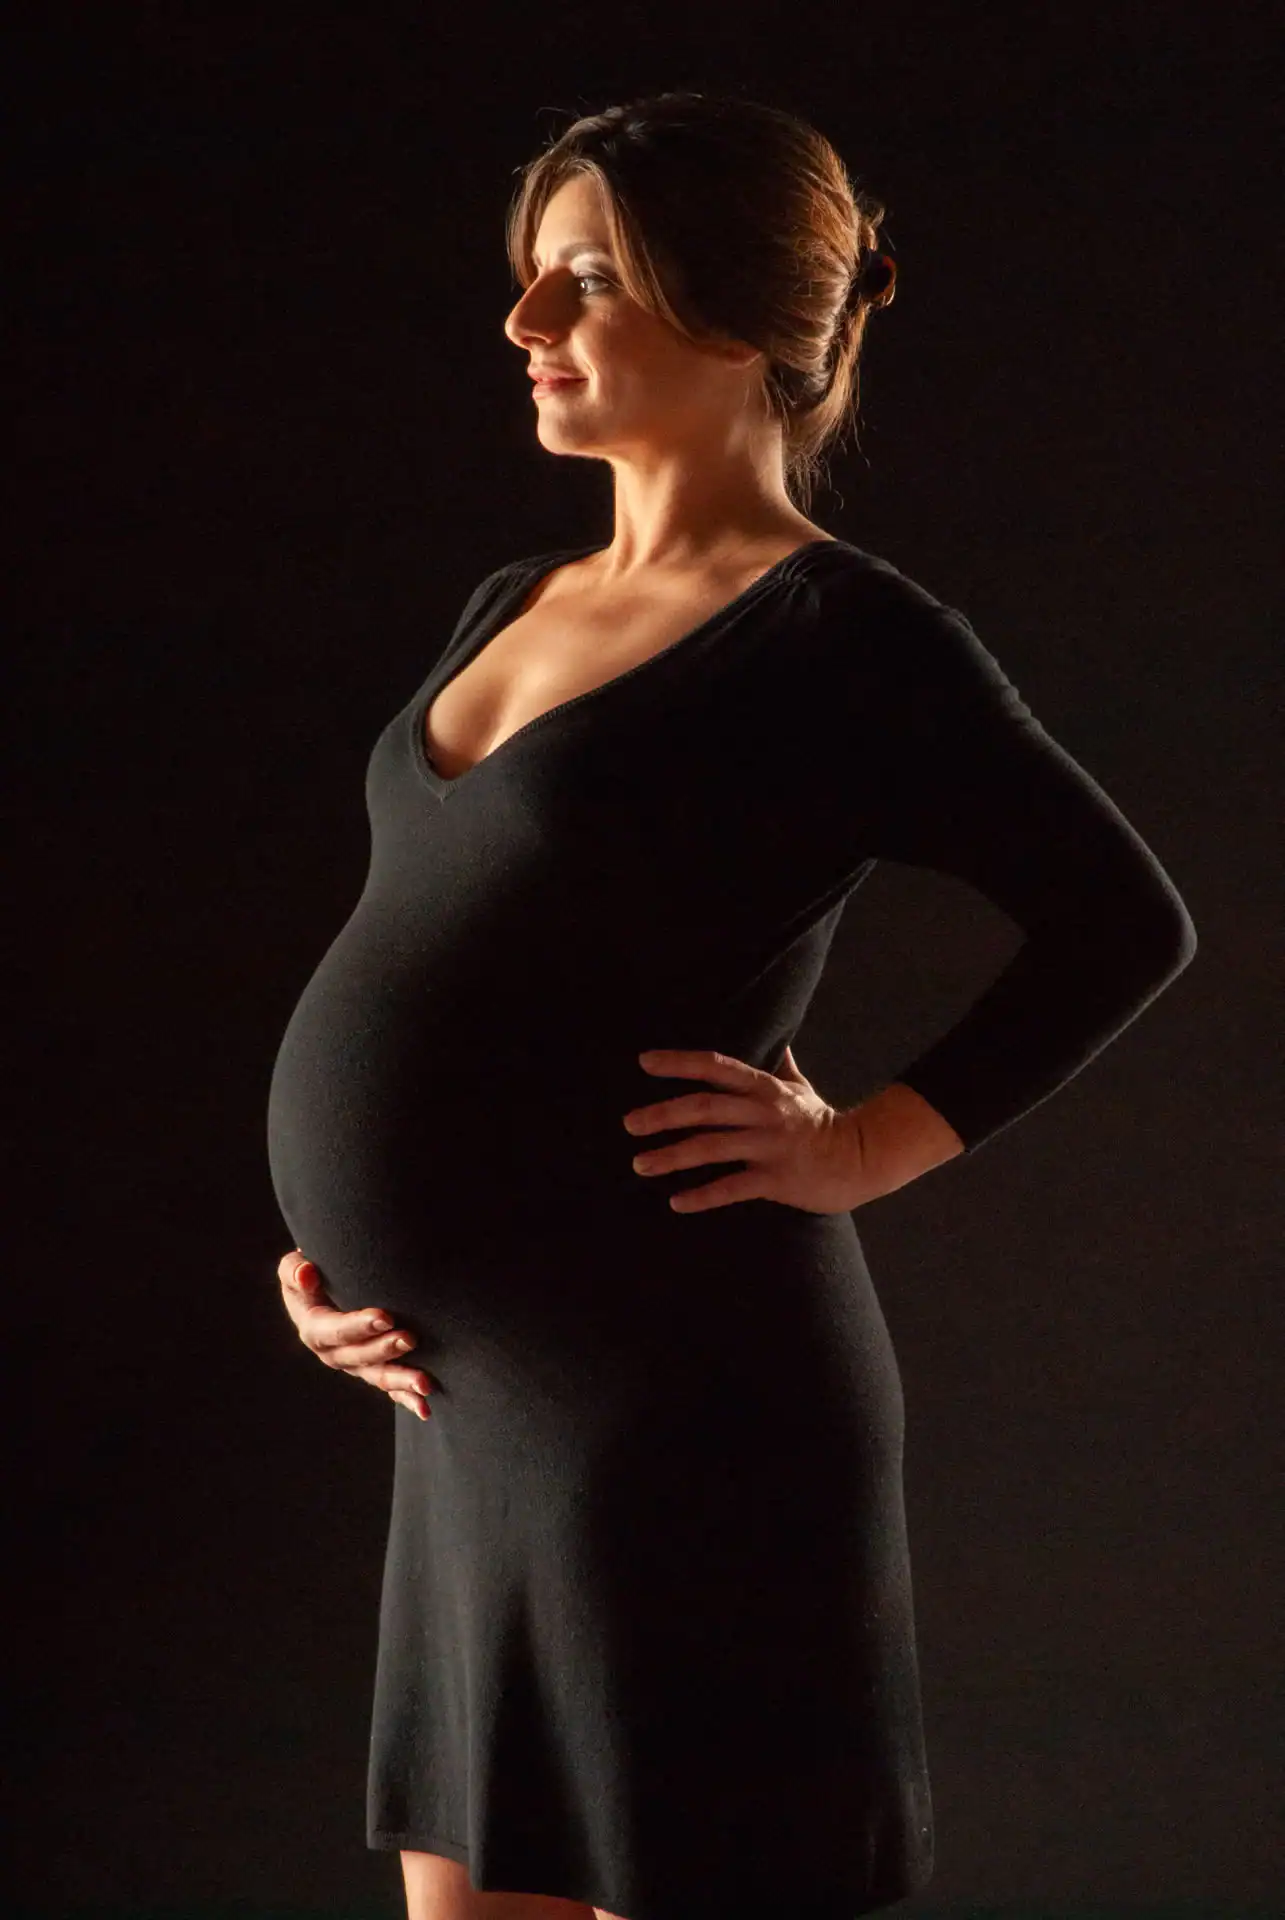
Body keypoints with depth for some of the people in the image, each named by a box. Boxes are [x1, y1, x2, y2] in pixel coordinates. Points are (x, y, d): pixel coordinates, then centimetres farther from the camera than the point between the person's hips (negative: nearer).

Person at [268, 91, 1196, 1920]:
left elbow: (1125, 920, -10)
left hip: (677, 1399, -8)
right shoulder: (515, 605, 15)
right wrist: (333, 1241, 9)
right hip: (483, 1405, 8)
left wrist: (871, 1145, -13)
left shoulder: (841, 636, -9)